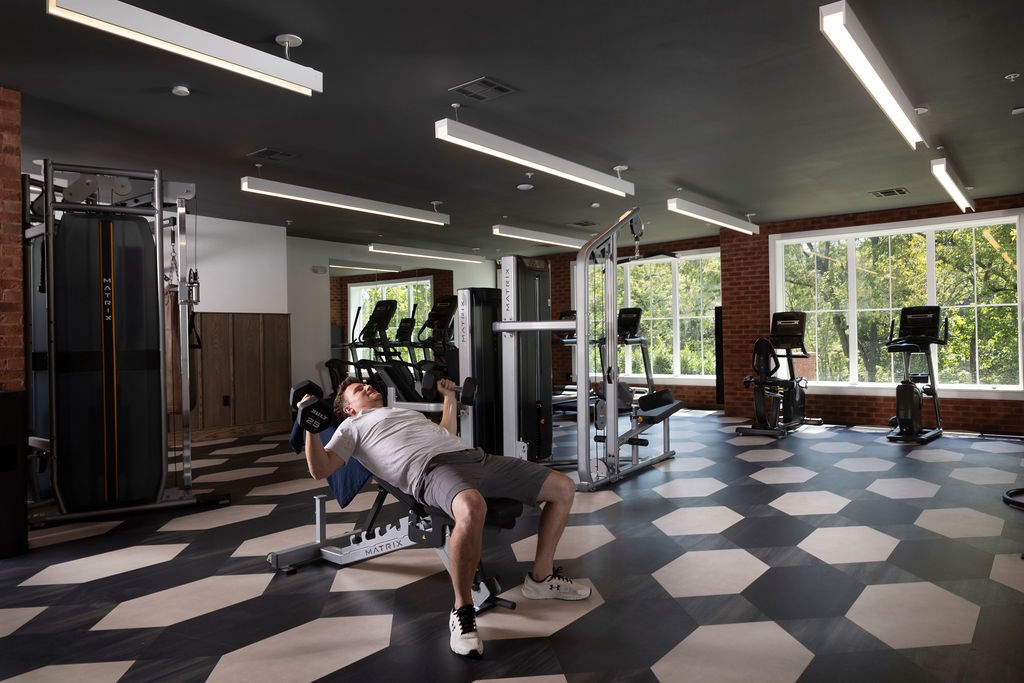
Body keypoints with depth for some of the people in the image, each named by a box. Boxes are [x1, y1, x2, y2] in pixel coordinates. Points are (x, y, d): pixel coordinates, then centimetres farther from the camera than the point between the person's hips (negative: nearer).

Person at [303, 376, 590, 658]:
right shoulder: (354, 425, 21)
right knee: (471, 508, -45)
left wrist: (449, 398, 46)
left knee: (563, 487, 2)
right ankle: (462, 610, -21)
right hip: (433, 468, -7)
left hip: (476, 456, 8)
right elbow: (320, 469, 8)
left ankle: (541, 577, 16)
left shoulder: (407, 411, 41)